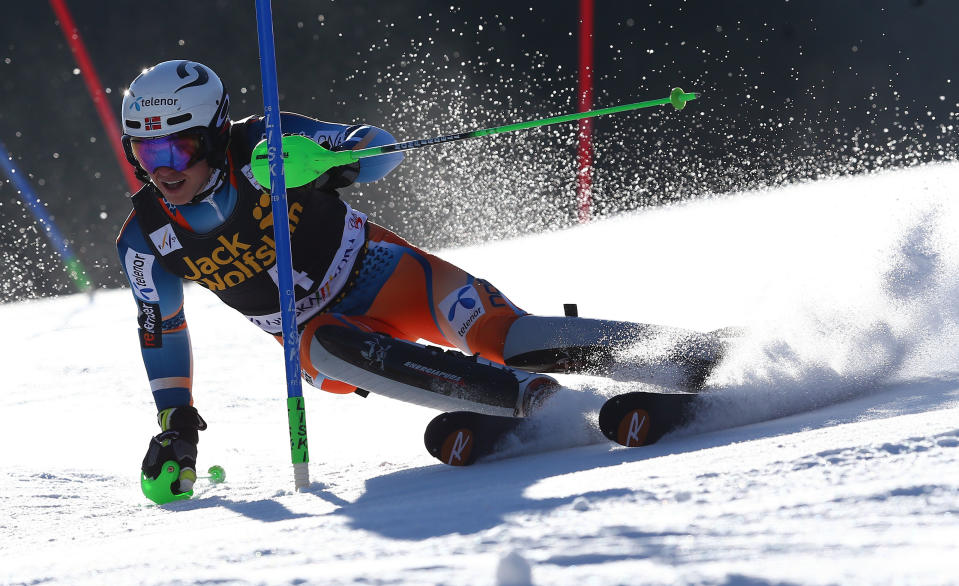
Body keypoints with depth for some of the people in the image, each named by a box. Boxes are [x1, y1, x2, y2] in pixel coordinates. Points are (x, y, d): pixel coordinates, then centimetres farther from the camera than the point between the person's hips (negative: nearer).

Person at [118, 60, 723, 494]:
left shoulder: (263, 143, -18)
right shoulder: (146, 240, -9)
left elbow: (382, 147, -14)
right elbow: (161, 329, 7)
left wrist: (335, 158, -36)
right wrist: (175, 422, 6)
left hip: (378, 272, -2)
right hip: (319, 327, 2)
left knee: (498, 335, -24)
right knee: (332, 351, -34)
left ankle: (688, 355, -22)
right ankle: (526, 399, -41)